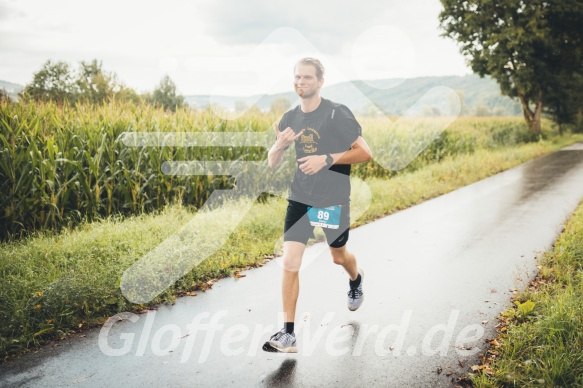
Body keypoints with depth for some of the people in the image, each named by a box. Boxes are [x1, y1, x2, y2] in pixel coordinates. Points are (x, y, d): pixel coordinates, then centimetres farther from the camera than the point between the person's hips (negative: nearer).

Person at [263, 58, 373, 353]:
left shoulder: (338, 114, -11)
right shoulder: (290, 118, 4)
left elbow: (365, 153, -13)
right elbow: (272, 163, 8)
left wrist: (327, 159, -24)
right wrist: (280, 145, -14)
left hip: (334, 199, -3)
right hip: (299, 198, 3)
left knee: (338, 256, 17)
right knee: (290, 262, -8)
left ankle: (356, 279, 56)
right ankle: (288, 335, -2)